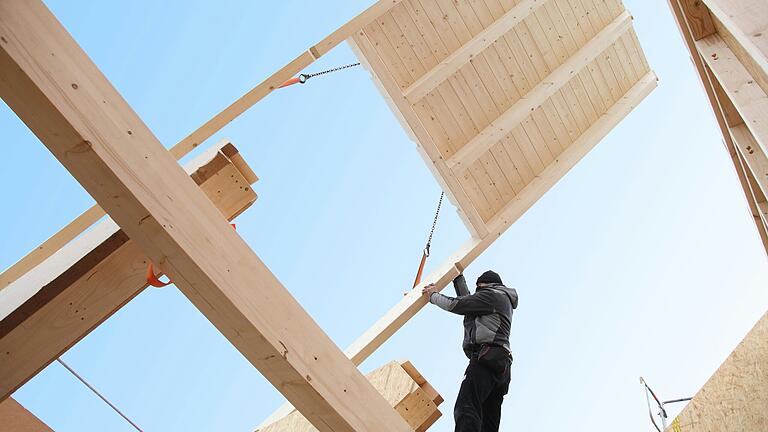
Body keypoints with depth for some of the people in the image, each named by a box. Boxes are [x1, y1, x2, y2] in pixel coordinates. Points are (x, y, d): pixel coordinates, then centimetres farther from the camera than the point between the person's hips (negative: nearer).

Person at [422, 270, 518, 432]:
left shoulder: (492, 294, 5)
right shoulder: (504, 301, 33)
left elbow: (457, 305, 0)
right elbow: (467, 300, 41)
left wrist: (433, 295, 15)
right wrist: (458, 277, 44)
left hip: (487, 356, -10)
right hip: (501, 365, 10)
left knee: (466, 409, -27)